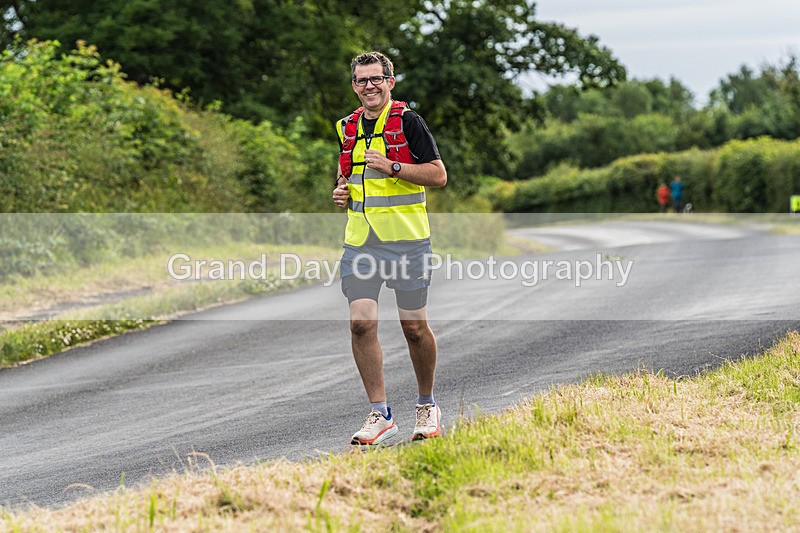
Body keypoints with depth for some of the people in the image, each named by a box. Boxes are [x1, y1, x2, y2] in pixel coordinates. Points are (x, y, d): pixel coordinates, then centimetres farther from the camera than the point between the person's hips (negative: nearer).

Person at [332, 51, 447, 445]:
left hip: (406, 240, -4)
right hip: (360, 241, 4)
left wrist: (392, 167, -18)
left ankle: (426, 406, 23)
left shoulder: (408, 121, -4)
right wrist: (341, 190, 7)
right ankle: (380, 415, 0)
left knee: (414, 327, 2)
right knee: (361, 324, -7)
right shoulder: (348, 127, 13)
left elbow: (439, 175, -8)